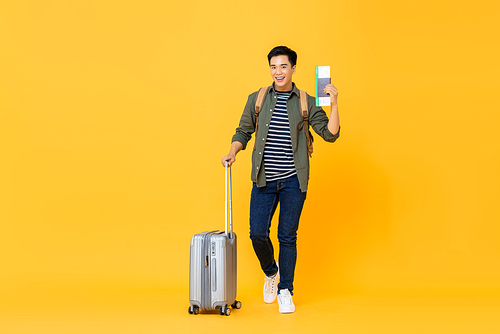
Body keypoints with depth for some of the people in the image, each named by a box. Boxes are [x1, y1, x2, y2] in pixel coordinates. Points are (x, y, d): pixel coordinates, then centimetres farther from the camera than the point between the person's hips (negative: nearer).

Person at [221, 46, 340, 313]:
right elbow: (244, 131, 11)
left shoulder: (306, 102, 1)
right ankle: (270, 272, 31)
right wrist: (233, 152, -6)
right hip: (264, 180, 1)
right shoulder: (257, 99, 5)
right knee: (257, 234, 0)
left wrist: (334, 105, -15)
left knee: (287, 237, 4)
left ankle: (285, 290, 20)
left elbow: (330, 134, -3)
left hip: (293, 181, -1)